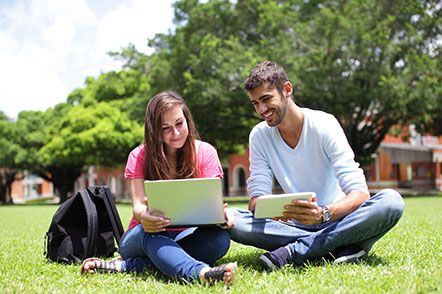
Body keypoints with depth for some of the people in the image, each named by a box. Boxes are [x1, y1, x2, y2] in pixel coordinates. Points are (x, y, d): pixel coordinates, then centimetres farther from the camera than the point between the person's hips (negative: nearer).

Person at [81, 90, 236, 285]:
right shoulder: (139, 156, -2)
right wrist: (143, 215, -41)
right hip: (145, 238, -1)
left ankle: (127, 265, -32)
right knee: (149, 231, -36)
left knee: (220, 238, -31)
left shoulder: (205, 152, 0)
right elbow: (138, 205, -14)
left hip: (185, 237, 1)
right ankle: (201, 273, -64)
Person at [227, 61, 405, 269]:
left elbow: (359, 193, -20)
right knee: (231, 220, -24)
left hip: (336, 220, -2)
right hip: (296, 224, 2)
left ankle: (294, 251, -30)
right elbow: (257, 195, -6)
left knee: (391, 201, -31)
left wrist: (323, 213, -41)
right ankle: (342, 247, -25)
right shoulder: (259, 135, -1)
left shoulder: (324, 125, -12)